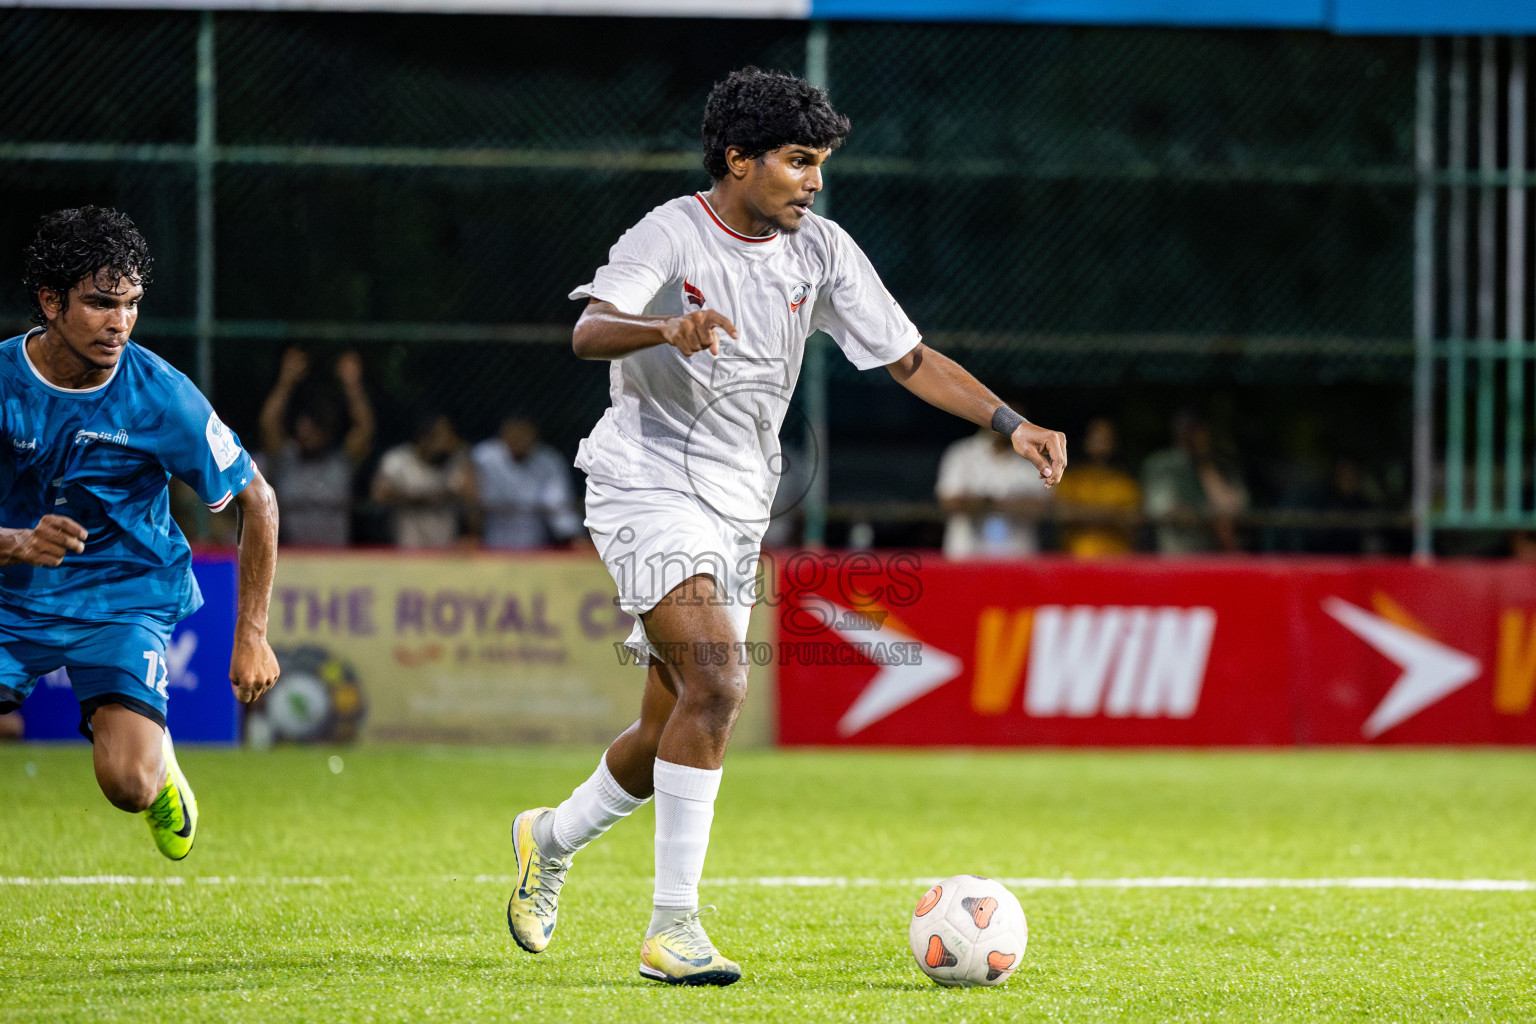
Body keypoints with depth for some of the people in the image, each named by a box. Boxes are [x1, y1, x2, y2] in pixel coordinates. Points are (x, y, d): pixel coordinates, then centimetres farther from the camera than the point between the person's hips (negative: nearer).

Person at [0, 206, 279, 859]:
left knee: (128, 782, -20)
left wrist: (252, 635, -4)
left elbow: (256, 500, -1)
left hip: (126, 598, -1)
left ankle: (158, 756, 17)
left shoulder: (159, 395, -14)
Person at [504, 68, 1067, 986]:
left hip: (739, 511, 7)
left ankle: (552, 839, 40)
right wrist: (666, 329, -50)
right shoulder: (671, 235, -13)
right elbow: (589, 331, -28)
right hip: (649, 488, -7)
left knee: (676, 728, 12)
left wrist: (1012, 425, -7)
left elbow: (911, 358, 6)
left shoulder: (821, 251, 3)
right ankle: (674, 928, -21)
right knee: (717, 685, -24)